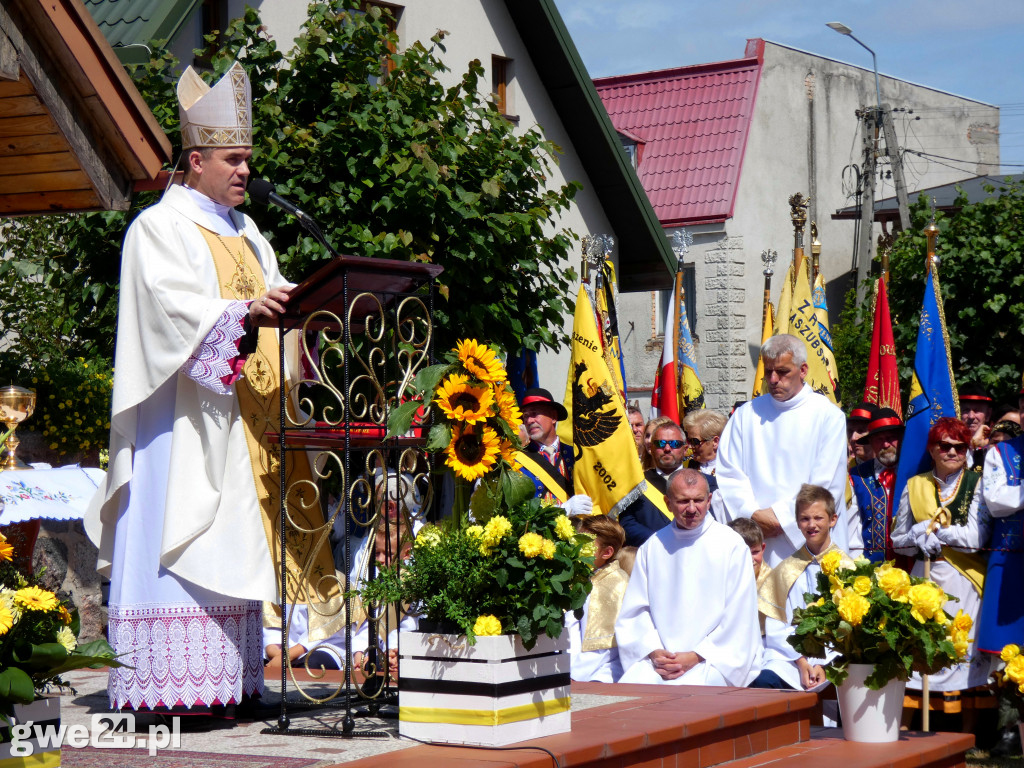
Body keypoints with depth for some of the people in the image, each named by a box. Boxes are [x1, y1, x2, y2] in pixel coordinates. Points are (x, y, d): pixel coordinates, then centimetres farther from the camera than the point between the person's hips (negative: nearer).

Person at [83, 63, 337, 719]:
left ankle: (223, 680, 7)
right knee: (182, 539, -12)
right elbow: (175, 306, -17)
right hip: (183, 417, -8)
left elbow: (273, 302, 19)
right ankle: (172, 686, -13)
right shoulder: (160, 227, -3)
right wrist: (244, 312, -31)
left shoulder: (246, 235, 22)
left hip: (240, 416, 8)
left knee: (232, 544, 5)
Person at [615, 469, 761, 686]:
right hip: (657, 659, 3)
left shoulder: (732, 545, 2)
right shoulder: (652, 547, 13)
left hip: (712, 661, -3)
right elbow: (636, 611, 11)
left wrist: (697, 656, -10)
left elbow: (738, 618, -3)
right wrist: (653, 651, -6)